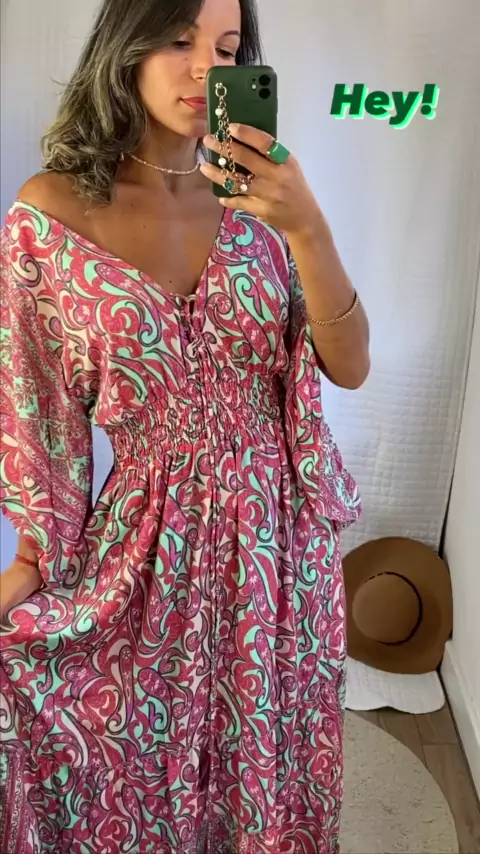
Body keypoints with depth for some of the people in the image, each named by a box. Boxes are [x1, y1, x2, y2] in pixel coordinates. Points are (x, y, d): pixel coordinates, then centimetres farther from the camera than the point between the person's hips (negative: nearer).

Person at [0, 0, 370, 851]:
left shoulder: (255, 201, -4)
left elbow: (350, 366, -8)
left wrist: (306, 224, -21)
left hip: (282, 529, 3)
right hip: (151, 539, -2)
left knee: (267, 760, 22)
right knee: (139, 765, 20)